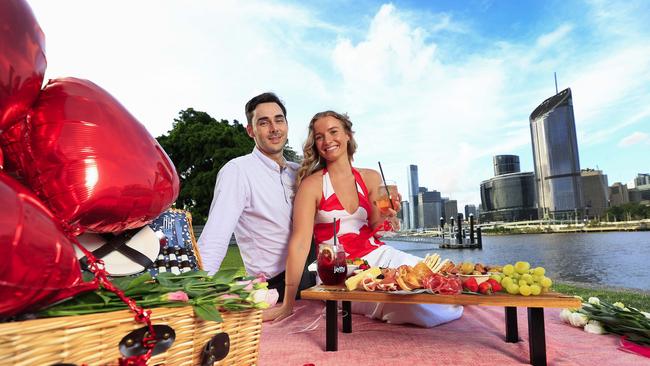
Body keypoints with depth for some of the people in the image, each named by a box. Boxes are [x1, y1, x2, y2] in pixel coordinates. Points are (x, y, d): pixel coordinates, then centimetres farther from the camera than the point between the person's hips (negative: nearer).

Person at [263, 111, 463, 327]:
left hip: (378, 257, 5)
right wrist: (288, 305, -17)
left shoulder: (370, 178, 6)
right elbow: (300, 242, -14)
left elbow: (374, 231, 8)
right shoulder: (312, 184, -7)